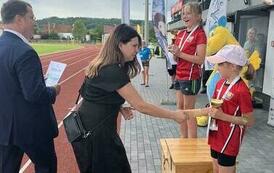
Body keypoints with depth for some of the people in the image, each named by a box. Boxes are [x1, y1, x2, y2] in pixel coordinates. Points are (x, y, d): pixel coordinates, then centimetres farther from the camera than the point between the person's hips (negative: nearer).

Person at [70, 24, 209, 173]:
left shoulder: (106, 66, 5)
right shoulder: (113, 71, -26)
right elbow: (140, 105, -25)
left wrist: (120, 108, 0)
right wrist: (174, 115, -16)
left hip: (96, 127, 9)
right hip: (94, 132, -9)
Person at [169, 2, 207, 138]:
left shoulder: (200, 34, -10)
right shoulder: (180, 34, 13)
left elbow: (200, 59, -19)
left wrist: (180, 53, -20)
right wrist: (173, 52, -4)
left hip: (191, 77, -8)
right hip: (179, 76, 8)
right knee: (180, 109, 13)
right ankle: (183, 139, 26)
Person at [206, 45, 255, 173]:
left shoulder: (242, 90, -22)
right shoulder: (220, 83, 2)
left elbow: (249, 121, -18)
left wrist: (222, 116, -24)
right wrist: (211, 111, -5)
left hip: (229, 141, -8)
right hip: (216, 137, 8)